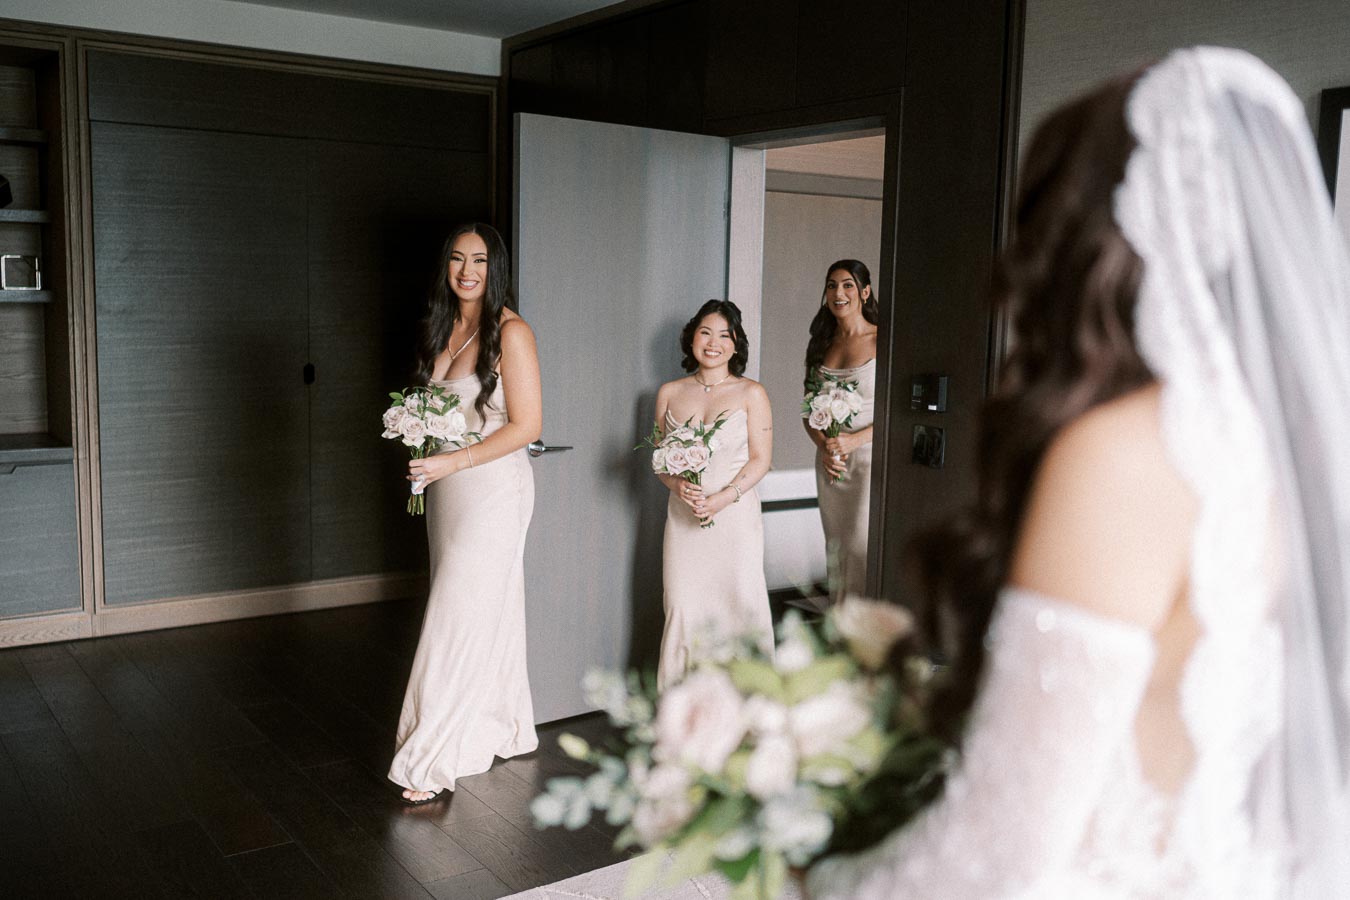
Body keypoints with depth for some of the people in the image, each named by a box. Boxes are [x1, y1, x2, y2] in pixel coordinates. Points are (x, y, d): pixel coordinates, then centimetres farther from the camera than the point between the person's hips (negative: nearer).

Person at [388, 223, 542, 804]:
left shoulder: (510, 332, -11)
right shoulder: (442, 329, 11)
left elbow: (527, 425, -14)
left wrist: (452, 462, -18)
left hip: (493, 488, -7)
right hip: (447, 488, 7)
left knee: (462, 617, -6)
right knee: (486, 612, 14)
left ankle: (432, 763, 1)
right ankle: (501, 732, 27)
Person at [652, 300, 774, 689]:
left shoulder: (751, 394, 1)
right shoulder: (669, 393, 9)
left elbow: (761, 459, -2)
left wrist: (725, 497, -14)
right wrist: (677, 484, -9)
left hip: (736, 515, -2)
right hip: (683, 516, 2)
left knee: (740, 603, -2)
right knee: (683, 607, 1)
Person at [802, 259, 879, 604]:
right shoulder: (822, 345, 10)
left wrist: (853, 440, -18)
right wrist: (824, 446, -5)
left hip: (870, 456, -5)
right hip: (830, 464, 6)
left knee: (863, 547, -6)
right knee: (836, 549, 10)